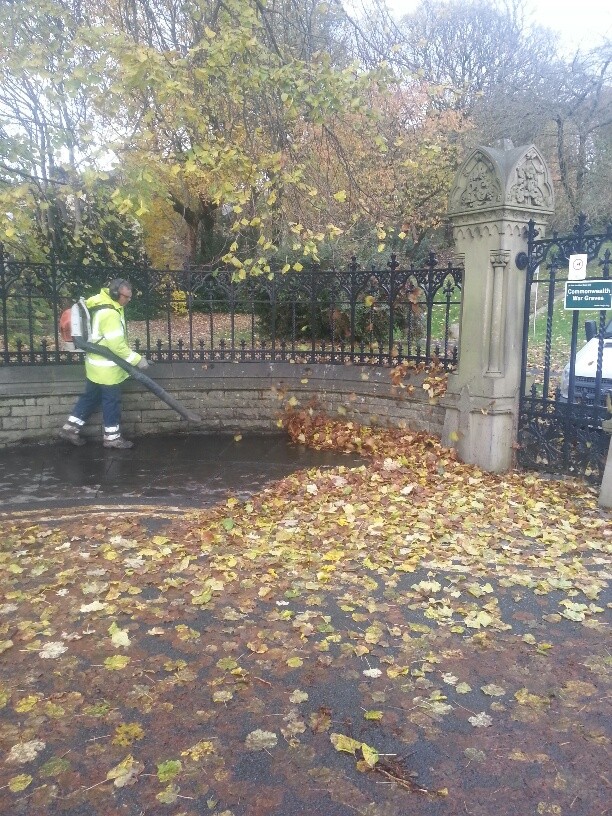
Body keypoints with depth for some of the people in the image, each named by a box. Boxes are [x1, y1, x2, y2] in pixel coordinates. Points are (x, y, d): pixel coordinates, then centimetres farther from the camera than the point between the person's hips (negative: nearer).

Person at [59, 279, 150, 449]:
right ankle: (112, 437, 16)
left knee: (91, 396, 18)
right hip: (106, 367, -10)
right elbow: (117, 345, -27)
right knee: (112, 401, 3)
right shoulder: (109, 314, -26)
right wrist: (137, 359, -21)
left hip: (98, 364, 10)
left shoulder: (104, 304, 7)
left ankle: (70, 429, 25)